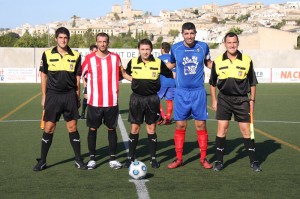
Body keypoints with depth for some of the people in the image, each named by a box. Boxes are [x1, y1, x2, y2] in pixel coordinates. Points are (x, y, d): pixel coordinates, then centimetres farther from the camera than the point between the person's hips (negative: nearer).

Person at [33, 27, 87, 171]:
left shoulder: (75, 56, 2)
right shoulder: (47, 54, 0)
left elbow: (77, 78, 8)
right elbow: (44, 76, 5)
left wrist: (78, 97, 7)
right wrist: (44, 96, 3)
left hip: (70, 95, 1)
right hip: (53, 95, -1)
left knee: (72, 127, 4)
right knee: (49, 128, 2)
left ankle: (78, 160, 14)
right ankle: (42, 161, 13)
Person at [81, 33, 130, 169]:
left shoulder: (115, 58, 4)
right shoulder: (90, 59, -1)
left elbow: (122, 72, 20)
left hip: (112, 102, 1)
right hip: (94, 102, -1)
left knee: (111, 129, 7)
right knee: (93, 129, 5)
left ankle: (112, 158, 14)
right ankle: (92, 158, 14)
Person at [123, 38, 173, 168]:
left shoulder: (158, 63, -4)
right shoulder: (133, 62, -1)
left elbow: (170, 75, 8)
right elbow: (125, 74, 17)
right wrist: (133, 80, 8)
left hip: (152, 99, -1)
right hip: (136, 98, 1)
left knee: (151, 128, 4)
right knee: (134, 128, 3)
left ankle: (153, 158, 14)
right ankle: (130, 157, 11)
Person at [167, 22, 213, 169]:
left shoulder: (203, 46, -1)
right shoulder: (175, 48, -2)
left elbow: (209, 63, 16)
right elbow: (171, 64, 16)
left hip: (198, 92, 0)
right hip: (181, 92, 0)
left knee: (201, 125, 2)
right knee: (180, 125, 1)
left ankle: (203, 158, 14)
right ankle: (178, 159, 12)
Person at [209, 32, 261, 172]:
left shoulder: (247, 60, -2)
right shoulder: (217, 61, 0)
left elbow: (252, 83, 6)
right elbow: (212, 83, 10)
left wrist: (252, 100, 3)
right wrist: (214, 100, 7)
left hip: (242, 100, 0)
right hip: (224, 99, 1)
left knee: (246, 130, 1)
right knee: (222, 129, -3)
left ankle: (253, 161, 12)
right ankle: (219, 161, 8)